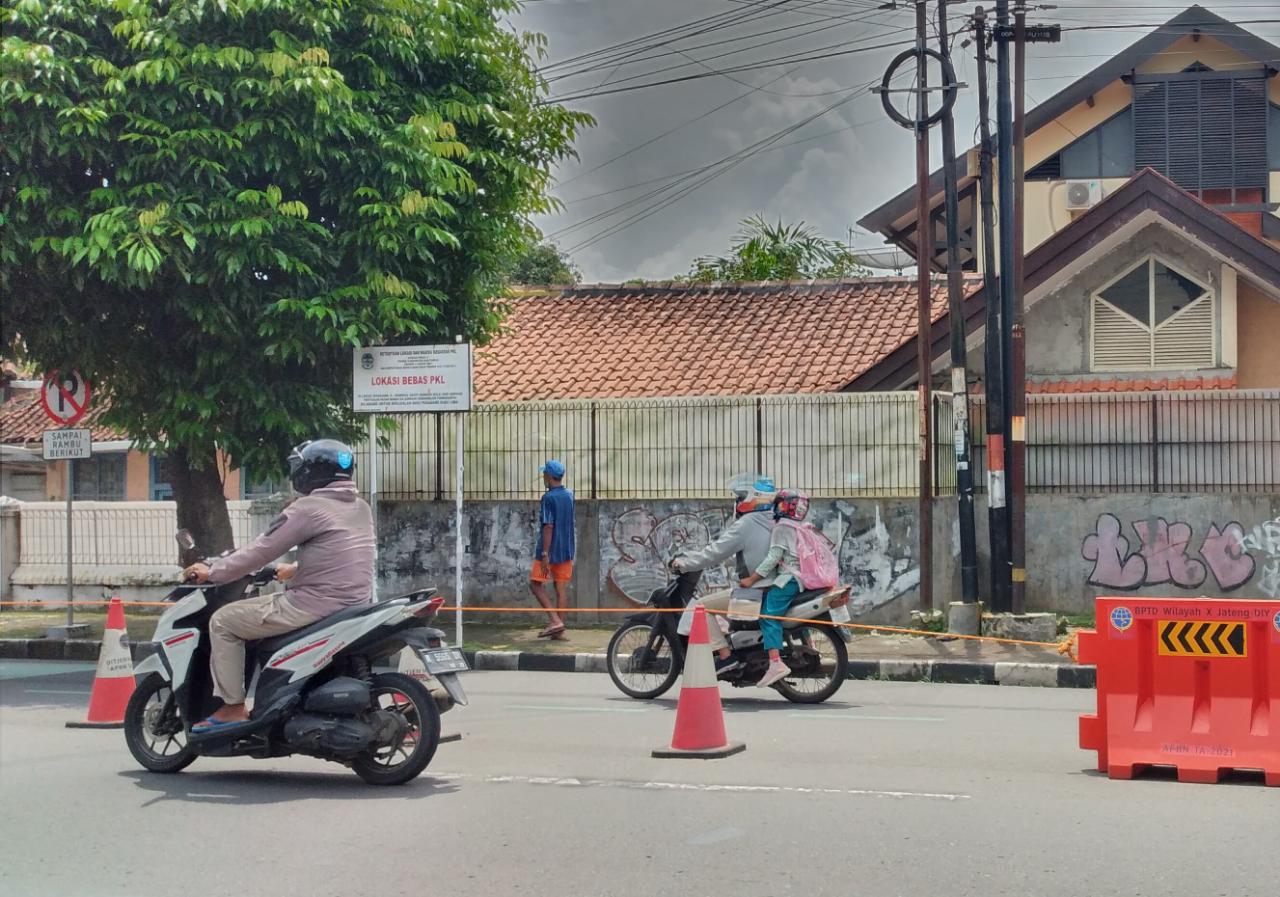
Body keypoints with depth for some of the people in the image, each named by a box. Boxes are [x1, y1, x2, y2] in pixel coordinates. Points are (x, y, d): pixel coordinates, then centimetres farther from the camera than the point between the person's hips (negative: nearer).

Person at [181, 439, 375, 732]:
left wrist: (211, 572, 4)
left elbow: (261, 550, -9)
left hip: (317, 604, -9)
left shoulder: (309, 508, -12)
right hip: (355, 605, 9)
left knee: (223, 621, 3)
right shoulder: (361, 508, 12)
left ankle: (233, 708, 3)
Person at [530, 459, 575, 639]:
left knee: (536, 584, 5)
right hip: (567, 550, 7)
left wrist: (545, 554, -20)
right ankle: (560, 630, 6)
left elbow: (548, 527, -20)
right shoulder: (569, 495, 7)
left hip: (550, 550, -7)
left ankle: (555, 621, -7)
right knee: (562, 588, 6)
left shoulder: (548, 498, -15)